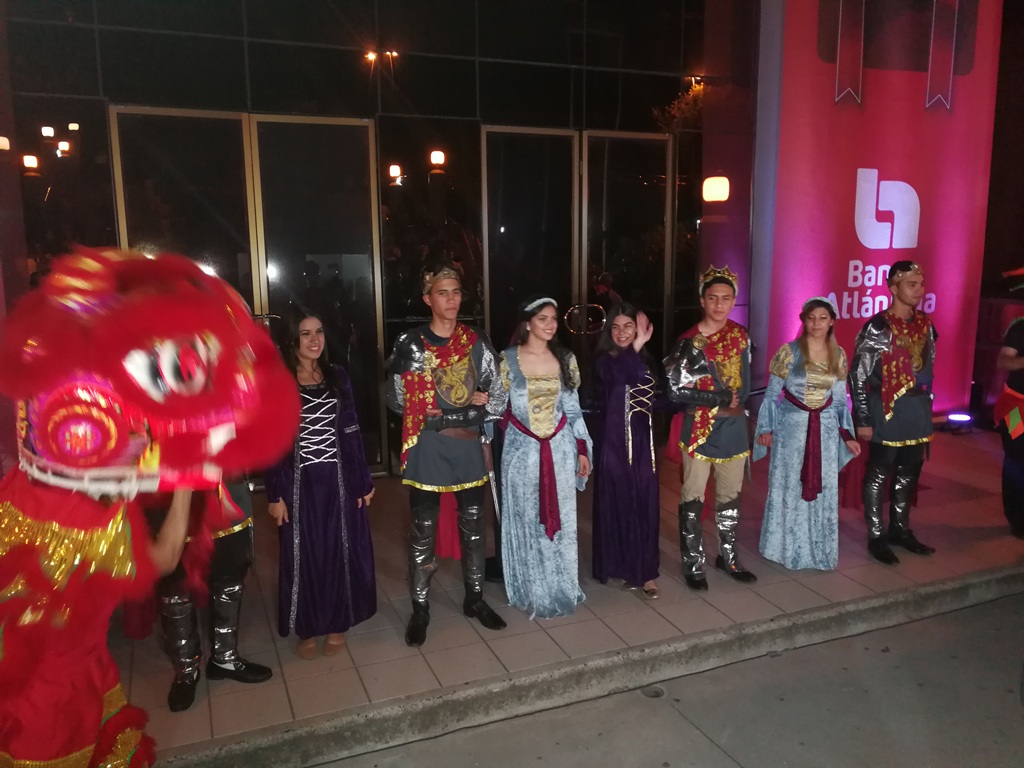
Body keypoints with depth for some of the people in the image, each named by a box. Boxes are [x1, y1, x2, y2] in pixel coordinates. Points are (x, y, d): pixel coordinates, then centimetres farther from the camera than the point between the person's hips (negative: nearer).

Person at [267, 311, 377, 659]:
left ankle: (336, 623, 28)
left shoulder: (337, 376, 3)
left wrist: (363, 480, 4)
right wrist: (275, 494, -7)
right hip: (300, 482, -2)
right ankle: (307, 628, 26)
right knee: (303, 554, 8)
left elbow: (351, 432, 5)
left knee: (341, 550, 10)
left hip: (338, 479, 2)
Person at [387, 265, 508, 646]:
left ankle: (475, 598, 31)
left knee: (473, 524, 14)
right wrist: (467, 408, -11)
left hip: (468, 444, 3)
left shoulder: (476, 342, 2)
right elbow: (399, 400, -9)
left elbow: (498, 398, 4)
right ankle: (420, 608, 22)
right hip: (428, 447, -3)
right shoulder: (411, 344, -7)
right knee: (424, 529, 7)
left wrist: (464, 414, -12)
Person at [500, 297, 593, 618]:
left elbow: (573, 407, 8)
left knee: (561, 519, 9)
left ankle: (562, 589, 25)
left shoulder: (566, 359, 5)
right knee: (526, 520, 6)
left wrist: (582, 449, 5)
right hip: (522, 448, -2)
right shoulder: (508, 359, -5)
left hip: (559, 447, 3)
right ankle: (533, 592, 21)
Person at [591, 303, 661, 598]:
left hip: (642, 441, 4)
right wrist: (637, 345, -42)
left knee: (645, 505, 5)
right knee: (618, 504, 2)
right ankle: (624, 569, 17)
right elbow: (622, 375, -32)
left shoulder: (647, 361, 10)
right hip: (614, 442, -4)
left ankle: (645, 572, 15)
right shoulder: (604, 361, -8)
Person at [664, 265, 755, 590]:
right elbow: (677, 390, -17)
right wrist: (722, 399, -16)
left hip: (734, 428, 5)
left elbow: (744, 385, 11)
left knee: (730, 496, 15)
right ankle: (693, 565, 16)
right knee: (693, 499, 3)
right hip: (700, 430, -4)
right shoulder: (689, 342, -10)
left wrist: (734, 404, -4)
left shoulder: (739, 334, 5)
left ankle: (728, 557, 31)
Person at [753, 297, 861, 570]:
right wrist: (766, 428, -7)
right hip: (792, 427, -3)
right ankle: (787, 547, 18)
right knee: (788, 488, 4)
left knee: (823, 490, 8)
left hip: (826, 429, 4)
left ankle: (818, 549, 23)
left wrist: (847, 435, 7)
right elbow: (772, 394, -3)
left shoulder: (839, 355, 6)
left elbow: (840, 399, 11)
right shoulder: (789, 351, -6)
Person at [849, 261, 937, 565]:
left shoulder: (925, 325, 7)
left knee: (909, 472, 16)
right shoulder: (877, 328, -13)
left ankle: (900, 530, 31)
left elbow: (928, 366, 18)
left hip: (918, 407, 7)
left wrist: (926, 403, 15)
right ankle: (876, 537, 14)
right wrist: (863, 419, -14)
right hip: (887, 408, -7)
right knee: (879, 473, 3)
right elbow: (857, 374, -13)